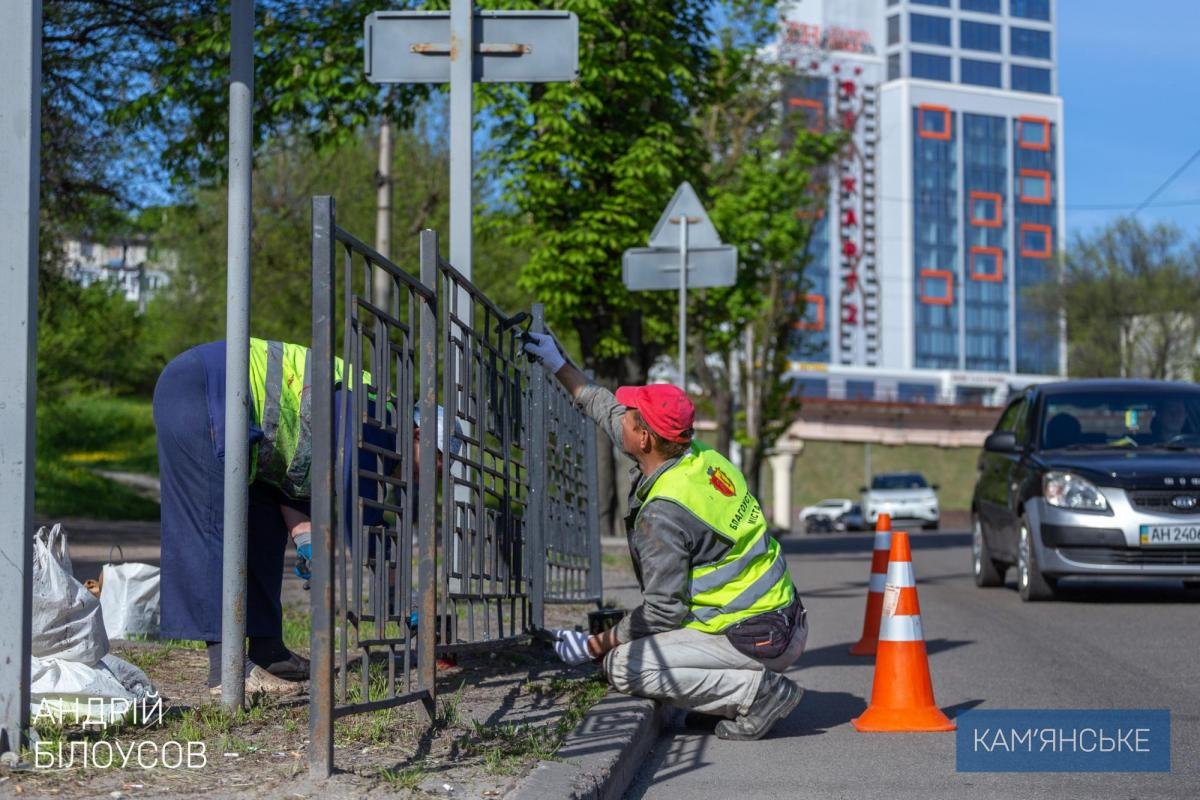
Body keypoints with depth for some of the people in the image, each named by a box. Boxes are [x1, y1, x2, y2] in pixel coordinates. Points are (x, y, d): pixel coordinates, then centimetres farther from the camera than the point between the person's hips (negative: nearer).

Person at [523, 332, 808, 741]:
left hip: (755, 642, -9)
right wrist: (561, 366, 26)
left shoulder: (662, 513, -22)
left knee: (623, 665, -14)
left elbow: (664, 611, -18)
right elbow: (609, 410, 20)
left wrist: (593, 646, -6)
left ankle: (757, 691, -12)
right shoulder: (702, 458, 3)